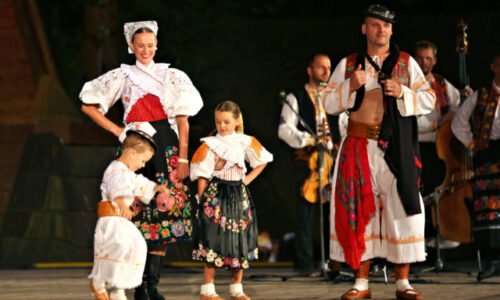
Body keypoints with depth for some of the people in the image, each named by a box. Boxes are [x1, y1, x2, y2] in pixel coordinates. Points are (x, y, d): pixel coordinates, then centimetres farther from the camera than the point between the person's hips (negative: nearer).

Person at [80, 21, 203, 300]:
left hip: (166, 149, 0)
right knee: (138, 212, -6)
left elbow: (183, 120, 5)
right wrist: (117, 130, 5)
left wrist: (183, 158, -4)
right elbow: (89, 106, 14)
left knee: (164, 212, -7)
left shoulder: (172, 76, 10)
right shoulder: (122, 76, 10)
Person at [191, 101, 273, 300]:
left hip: (239, 195, 4)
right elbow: (202, 176, -3)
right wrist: (203, 201, -9)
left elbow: (262, 161, 19)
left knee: (240, 240, 4)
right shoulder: (209, 145, -2)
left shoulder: (245, 142, 7)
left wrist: (248, 179, 7)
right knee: (215, 240, -8)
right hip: (215, 195, -4)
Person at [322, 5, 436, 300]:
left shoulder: (406, 63, 10)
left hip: (396, 149, -1)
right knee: (358, 210, -1)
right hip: (359, 148, 1)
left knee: (401, 209, -4)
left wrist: (403, 93, -11)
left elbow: (429, 100, 6)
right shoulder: (348, 64, 11)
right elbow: (328, 104, 8)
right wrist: (350, 87, -10)